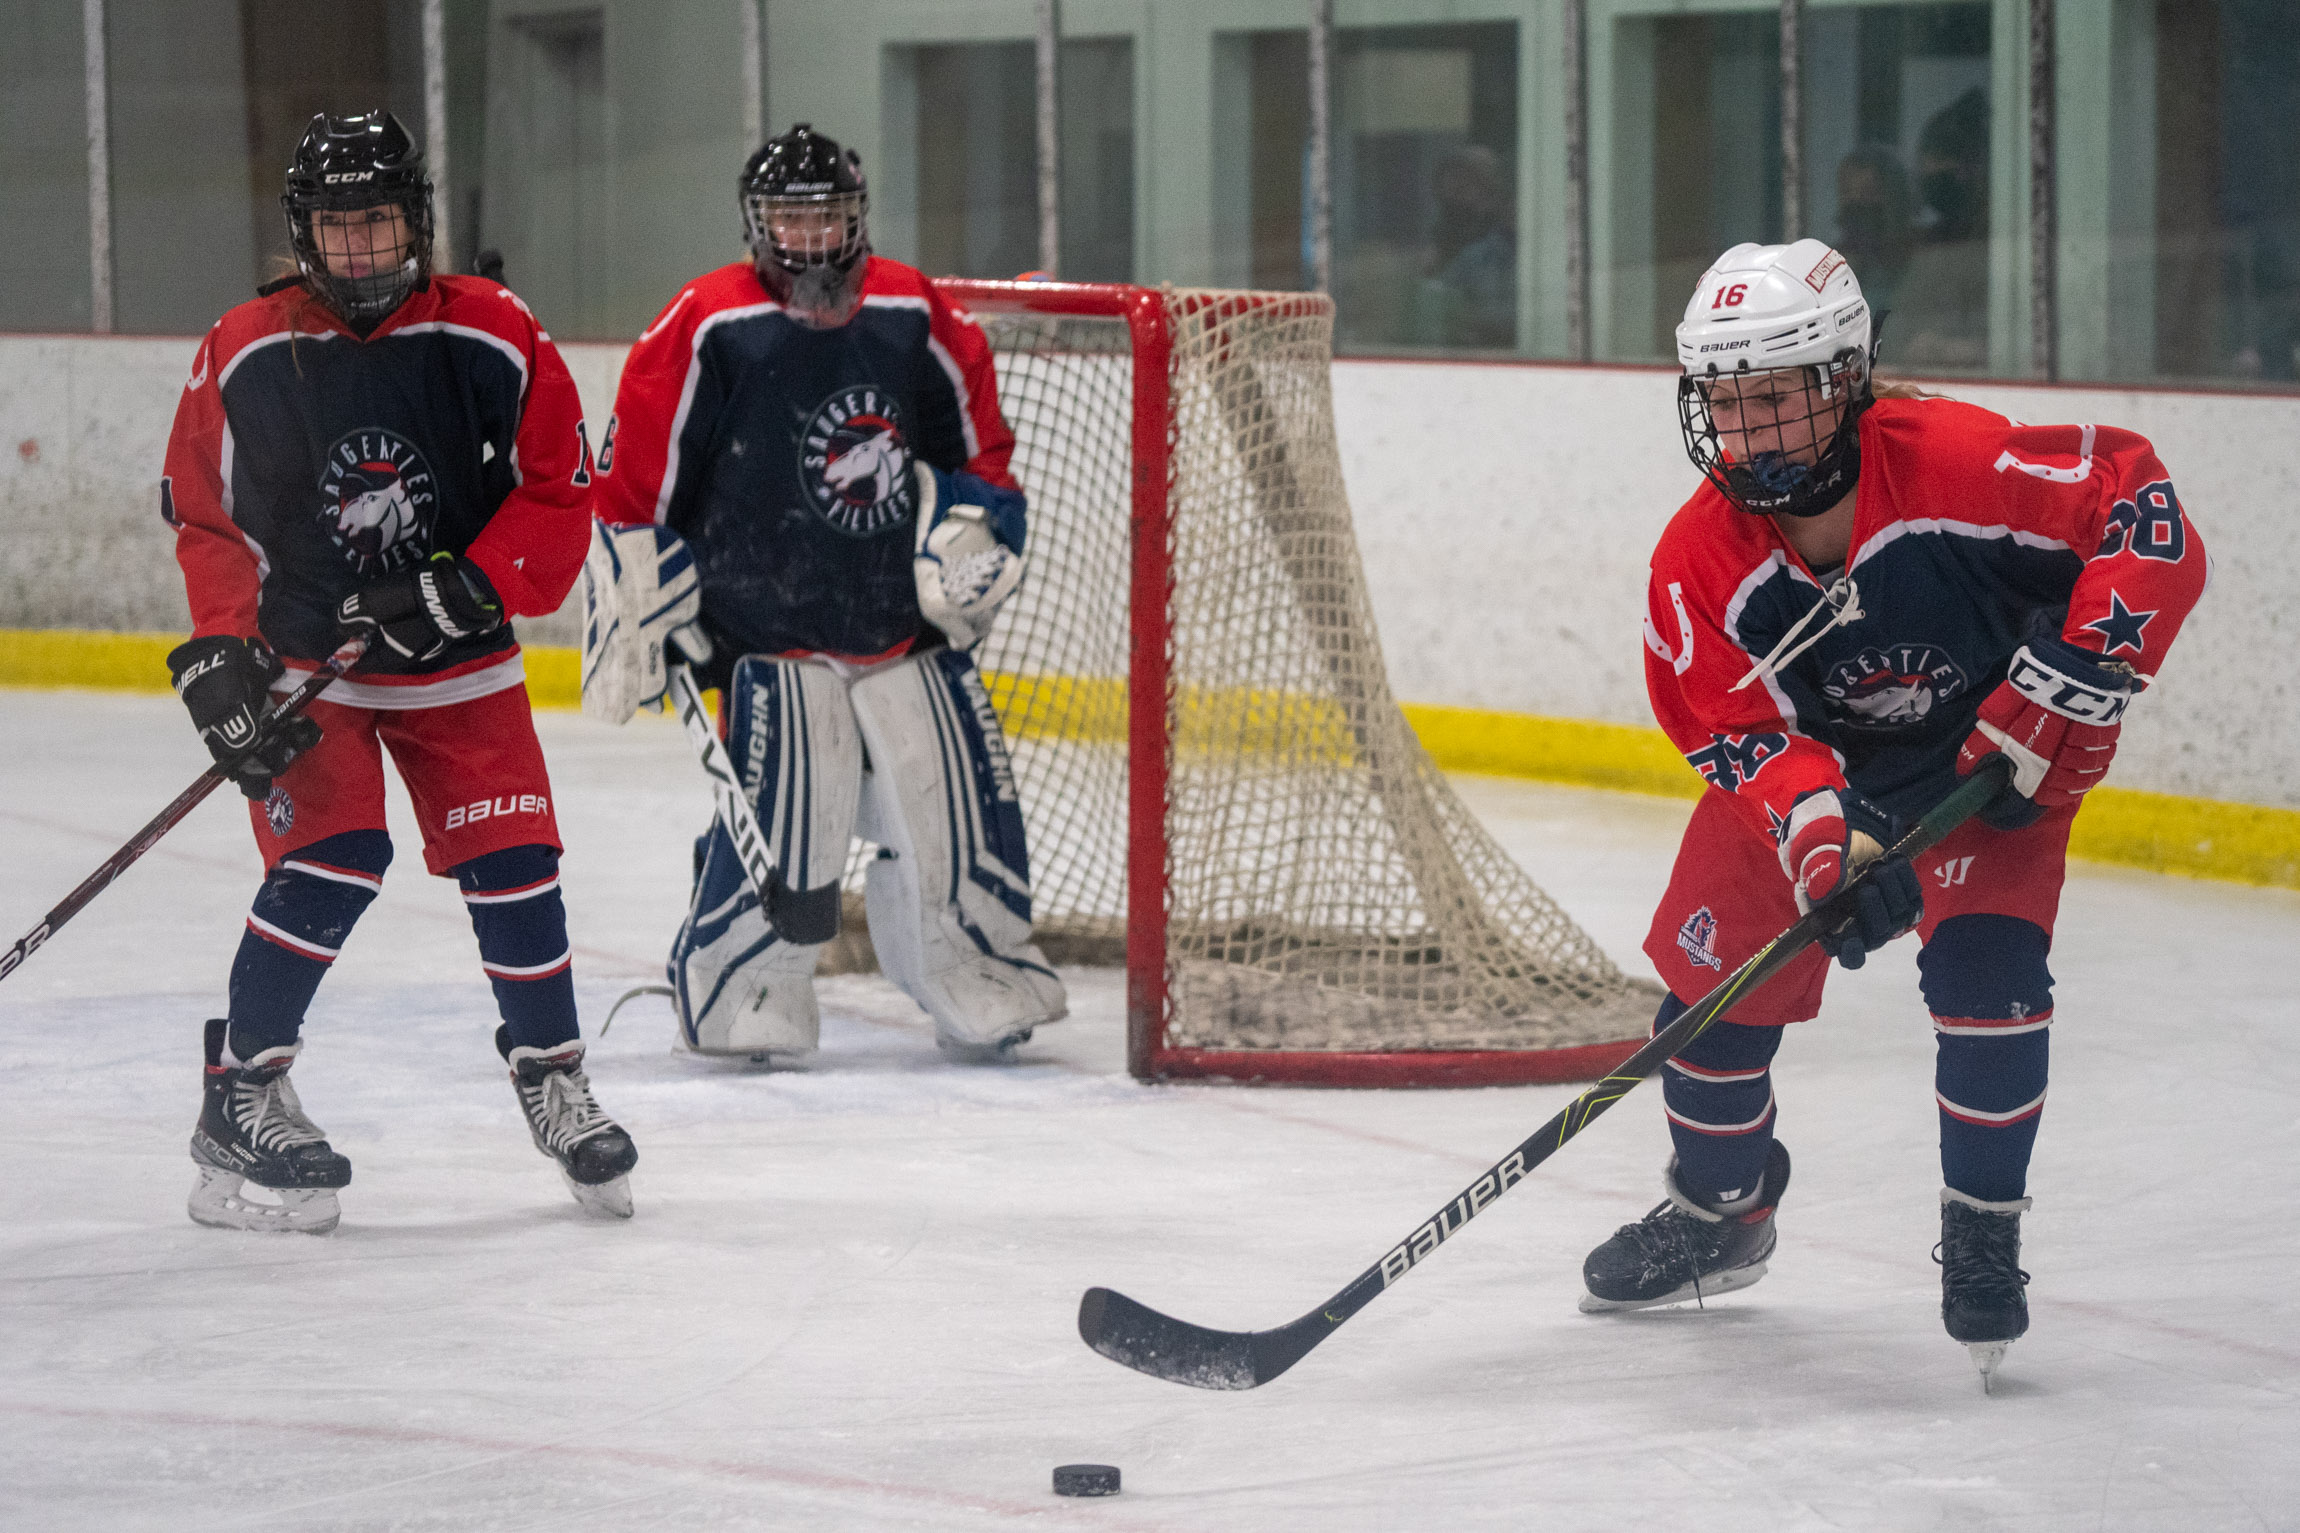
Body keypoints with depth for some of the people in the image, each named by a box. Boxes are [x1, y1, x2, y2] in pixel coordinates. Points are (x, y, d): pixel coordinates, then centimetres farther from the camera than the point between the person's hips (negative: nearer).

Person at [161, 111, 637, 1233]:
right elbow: (205, 520, -3)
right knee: (330, 863, -17)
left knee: (511, 864, -1)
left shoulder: (496, 341, -9)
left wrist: (463, 591, -18)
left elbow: (556, 500, -6)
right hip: (301, 658, -2)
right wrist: (221, 656, -12)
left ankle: (551, 1078, 20)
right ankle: (238, 1104, -8)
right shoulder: (244, 355, -9)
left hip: (458, 664, 2)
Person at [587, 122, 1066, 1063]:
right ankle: (737, 998, -1)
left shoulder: (911, 317, 2)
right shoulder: (708, 329, -10)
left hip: (910, 625, 4)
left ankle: (976, 987, 23)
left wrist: (970, 534, 2)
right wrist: (633, 616, -7)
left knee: (958, 809, 5)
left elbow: (978, 443, 16)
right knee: (780, 819, -17)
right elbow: (632, 481, -6)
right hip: (770, 638, -4)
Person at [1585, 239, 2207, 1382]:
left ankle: (1983, 1232, 0)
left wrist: (2072, 677, -36)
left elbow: (2141, 505, -32)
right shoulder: (1700, 561, -24)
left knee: (1984, 964, -22)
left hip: (1997, 749, -3)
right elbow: (1740, 734, -26)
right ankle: (1719, 1212, 29)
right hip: (1812, 760, 3)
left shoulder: (1956, 463, -35)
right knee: (1715, 968, 1)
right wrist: (1824, 836, -45)